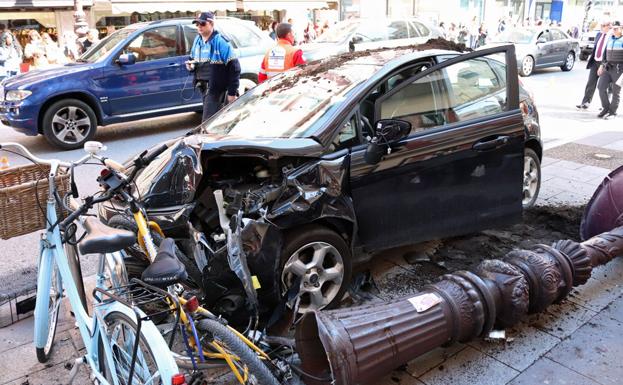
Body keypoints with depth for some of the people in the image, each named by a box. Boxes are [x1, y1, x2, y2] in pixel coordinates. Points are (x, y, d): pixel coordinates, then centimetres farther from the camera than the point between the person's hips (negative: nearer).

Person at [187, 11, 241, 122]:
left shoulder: (220, 42, -13)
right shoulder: (197, 41, 10)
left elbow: (234, 67, -15)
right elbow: (193, 59, 26)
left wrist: (232, 92, -16)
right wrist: (190, 65, 0)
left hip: (216, 87, -7)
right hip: (203, 86, 7)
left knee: (208, 121, -10)